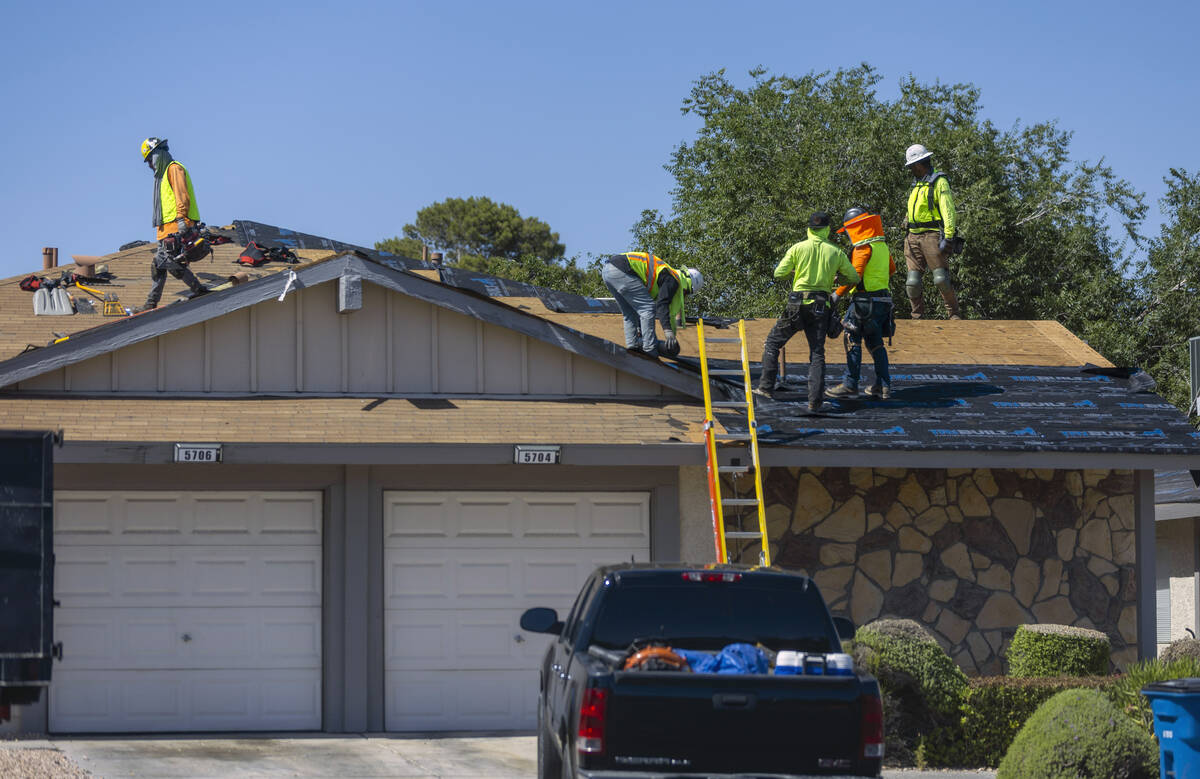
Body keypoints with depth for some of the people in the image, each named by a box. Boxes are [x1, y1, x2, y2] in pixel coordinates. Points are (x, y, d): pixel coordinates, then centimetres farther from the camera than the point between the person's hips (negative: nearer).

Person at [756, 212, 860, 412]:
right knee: (817, 353, 6)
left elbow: (778, 273, -1)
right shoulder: (836, 253, 3)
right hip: (821, 307, 1)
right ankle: (815, 401, -3)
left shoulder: (798, 248, -2)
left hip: (798, 305, -1)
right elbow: (855, 278, 11)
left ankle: (767, 386, 8)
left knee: (773, 342, 14)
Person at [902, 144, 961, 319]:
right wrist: (909, 237, 20)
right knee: (913, 281, -1)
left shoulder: (939, 182, -4)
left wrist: (948, 237, -20)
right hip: (913, 237, 8)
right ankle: (917, 316, 5)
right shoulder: (918, 185, 22)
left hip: (932, 235, -7)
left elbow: (948, 211, -12)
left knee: (941, 279, -12)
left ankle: (954, 314, -4)